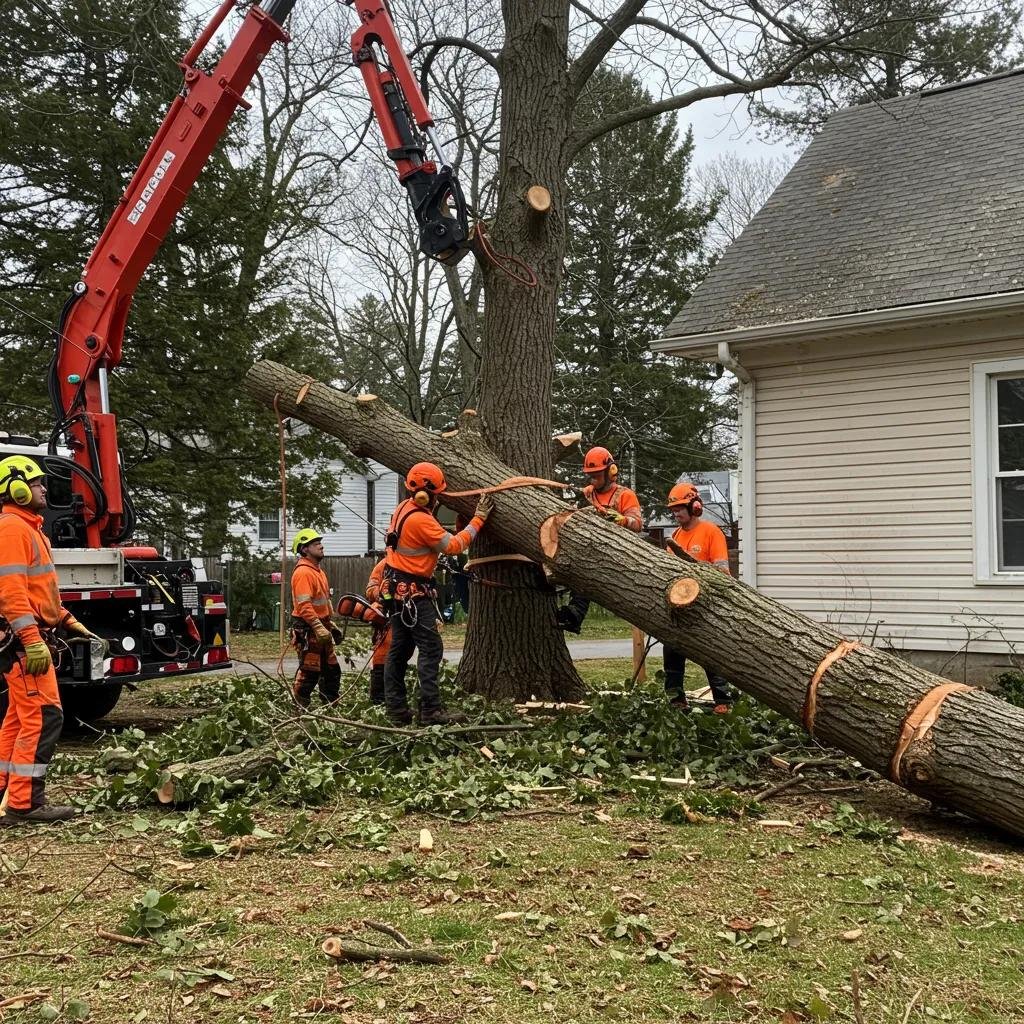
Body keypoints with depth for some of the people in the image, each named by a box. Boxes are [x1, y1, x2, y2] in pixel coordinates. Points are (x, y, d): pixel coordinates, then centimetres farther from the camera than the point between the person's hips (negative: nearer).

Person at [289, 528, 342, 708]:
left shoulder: (318, 571, 16)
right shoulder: (303, 572, -16)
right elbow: (304, 605, -24)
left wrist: (330, 625, 21)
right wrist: (319, 628, -27)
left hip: (321, 627, 10)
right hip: (307, 630, -10)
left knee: (332, 670, 14)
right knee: (309, 672, -6)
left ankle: (331, 705, 23)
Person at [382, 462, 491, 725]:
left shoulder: (404, 508, 6)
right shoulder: (420, 520, -22)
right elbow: (454, 545, -16)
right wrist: (478, 519, -9)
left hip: (398, 590, 10)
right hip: (412, 594, -10)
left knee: (400, 649, 11)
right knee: (431, 649, -9)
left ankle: (396, 709, 14)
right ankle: (430, 711, -11)